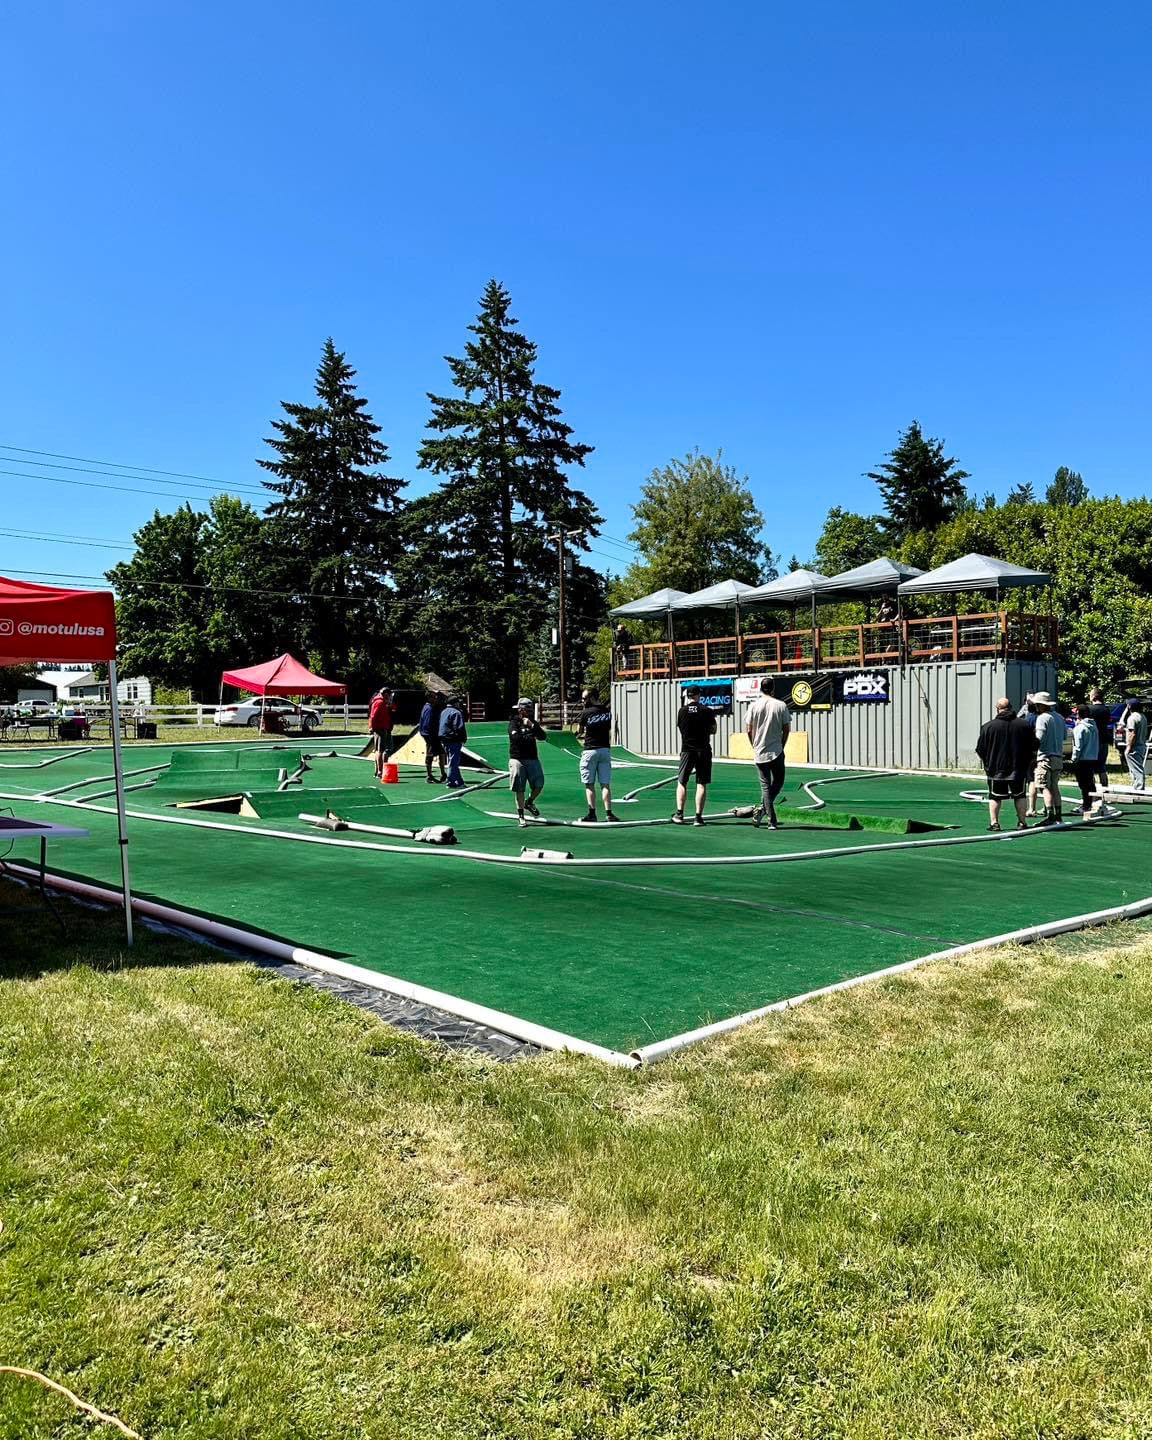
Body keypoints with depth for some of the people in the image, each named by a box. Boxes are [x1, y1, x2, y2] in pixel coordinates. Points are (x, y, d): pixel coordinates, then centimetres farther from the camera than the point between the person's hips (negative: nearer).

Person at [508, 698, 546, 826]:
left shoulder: (533, 723, 12)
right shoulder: (514, 723, -1)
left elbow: (543, 737, -2)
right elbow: (516, 737, -18)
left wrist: (532, 726, -14)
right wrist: (531, 737, -6)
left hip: (532, 759, 4)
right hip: (517, 759, -4)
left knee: (539, 785, -2)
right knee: (519, 789, -2)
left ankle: (529, 803, 27)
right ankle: (520, 815, 9)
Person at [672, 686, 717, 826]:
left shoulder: (682, 711, -2)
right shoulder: (706, 711, -4)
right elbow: (713, 730, 5)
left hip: (687, 750, 1)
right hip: (703, 750, -1)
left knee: (682, 782, 11)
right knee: (701, 784, 2)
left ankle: (679, 813, 5)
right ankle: (698, 816, 0)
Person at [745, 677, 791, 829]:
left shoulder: (754, 705, -1)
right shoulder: (781, 705, -3)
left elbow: (749, 730, 1)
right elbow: (786, 729, 0)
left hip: (759, 753, 1)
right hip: (776, 752, -1)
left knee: (765, 784, 7)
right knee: (778, 782, 15)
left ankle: (772, 821, 1)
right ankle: (763, 808, -3)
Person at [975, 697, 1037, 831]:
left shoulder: (988, 726, -7)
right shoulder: (1024, 725, 0)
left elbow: (980, 750, -4)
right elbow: (1033, 748, 5)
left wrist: (986, 763, 14)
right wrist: (1028, 762, 20)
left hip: (996, 769, -2)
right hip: (1019, 770, 2)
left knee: (995, 797, 6)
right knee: (1019, 796, 13)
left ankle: (994, 822, 2)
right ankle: (1022, 822, 14)